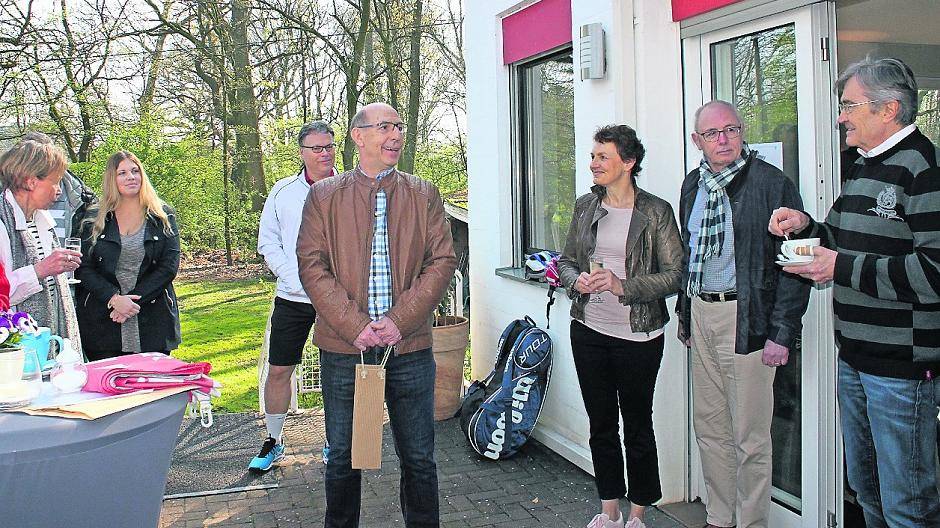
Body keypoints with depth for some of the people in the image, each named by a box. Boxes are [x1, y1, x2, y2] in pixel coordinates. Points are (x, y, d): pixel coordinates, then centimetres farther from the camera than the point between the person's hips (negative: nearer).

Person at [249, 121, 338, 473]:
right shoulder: (282, 192, 5)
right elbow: (268, 245, 6)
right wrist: (297, 281, -7)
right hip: (292, 298, 1)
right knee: (278, 371, 5)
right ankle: (273, 441, 23)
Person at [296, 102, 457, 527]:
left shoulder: (424, 194, 8)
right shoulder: (323, 195, 5)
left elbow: (442, 261, 1)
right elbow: (311, 265, -2)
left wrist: (400, 320, -11)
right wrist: (354, 325, -13)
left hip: (409, 346, 1)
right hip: (343, 347, 0)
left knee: (418, 458, 9)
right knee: (343, 457, 11)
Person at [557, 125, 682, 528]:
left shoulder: (656, 211, -8)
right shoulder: (585, 206, 6)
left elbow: (675, 275, -10)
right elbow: (566, 259, 14)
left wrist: (624, 285, -21)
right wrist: (576, 280, -8)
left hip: (637, 336, -4)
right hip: (589, 330, 5)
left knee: (637, 425, 8)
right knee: (601, 423, 14)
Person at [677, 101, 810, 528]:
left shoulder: (771, 183, -10)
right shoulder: (693, 185, 11)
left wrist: (782, 333, -15)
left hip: (745, 318, -6)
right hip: (701, 314, 7)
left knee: (749, 436, 1)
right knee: (709, 428, 15)